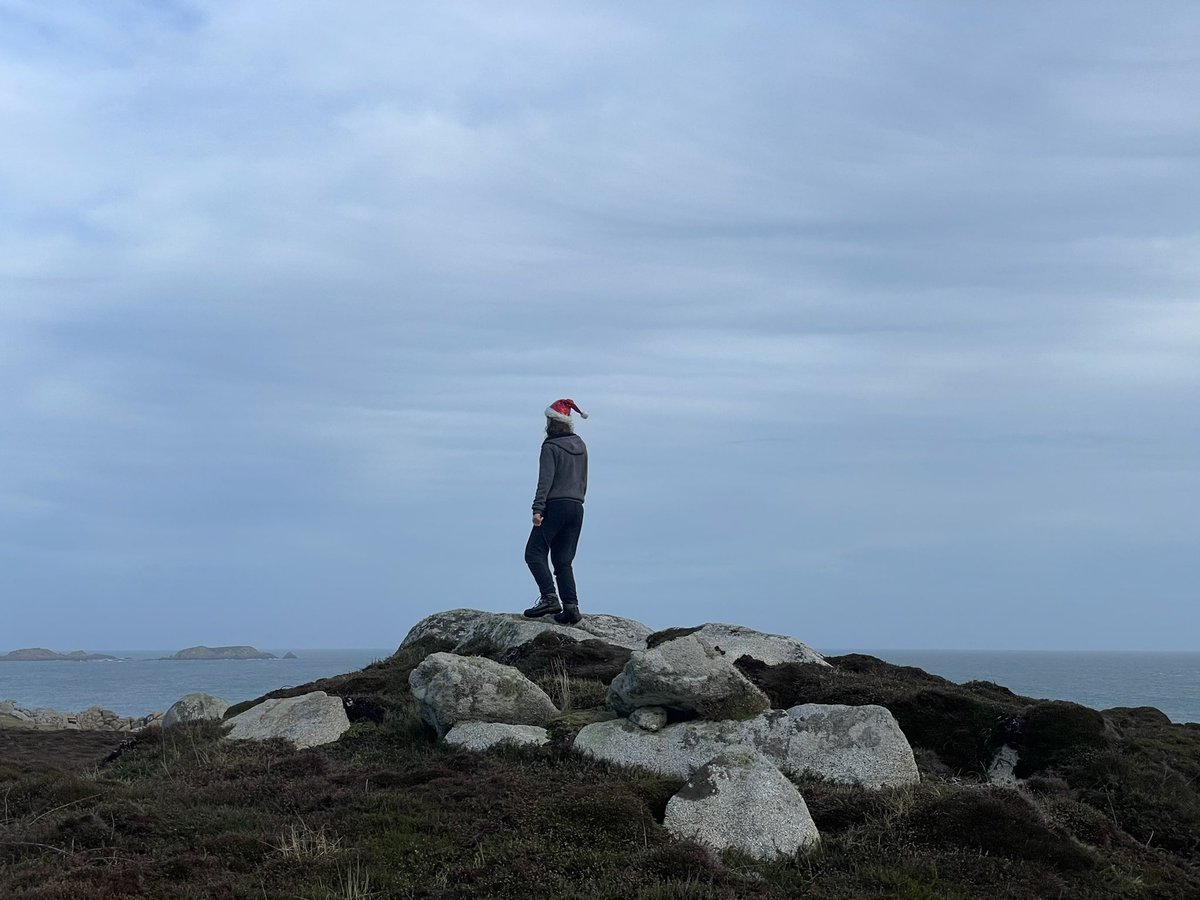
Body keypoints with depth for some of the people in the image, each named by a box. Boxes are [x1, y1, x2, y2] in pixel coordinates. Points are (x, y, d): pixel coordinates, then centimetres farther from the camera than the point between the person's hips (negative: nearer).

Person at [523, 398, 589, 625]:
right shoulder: (581, 446, 14)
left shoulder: (551, 447, -9)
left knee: (534, 553, -3)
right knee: (563, 559, 9)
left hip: (556, 506, -7)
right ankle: (571, 606, -1)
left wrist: (538, 508, -17)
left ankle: (550, 598, -17)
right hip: (577, 507, 7)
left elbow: (546, 479, -16)